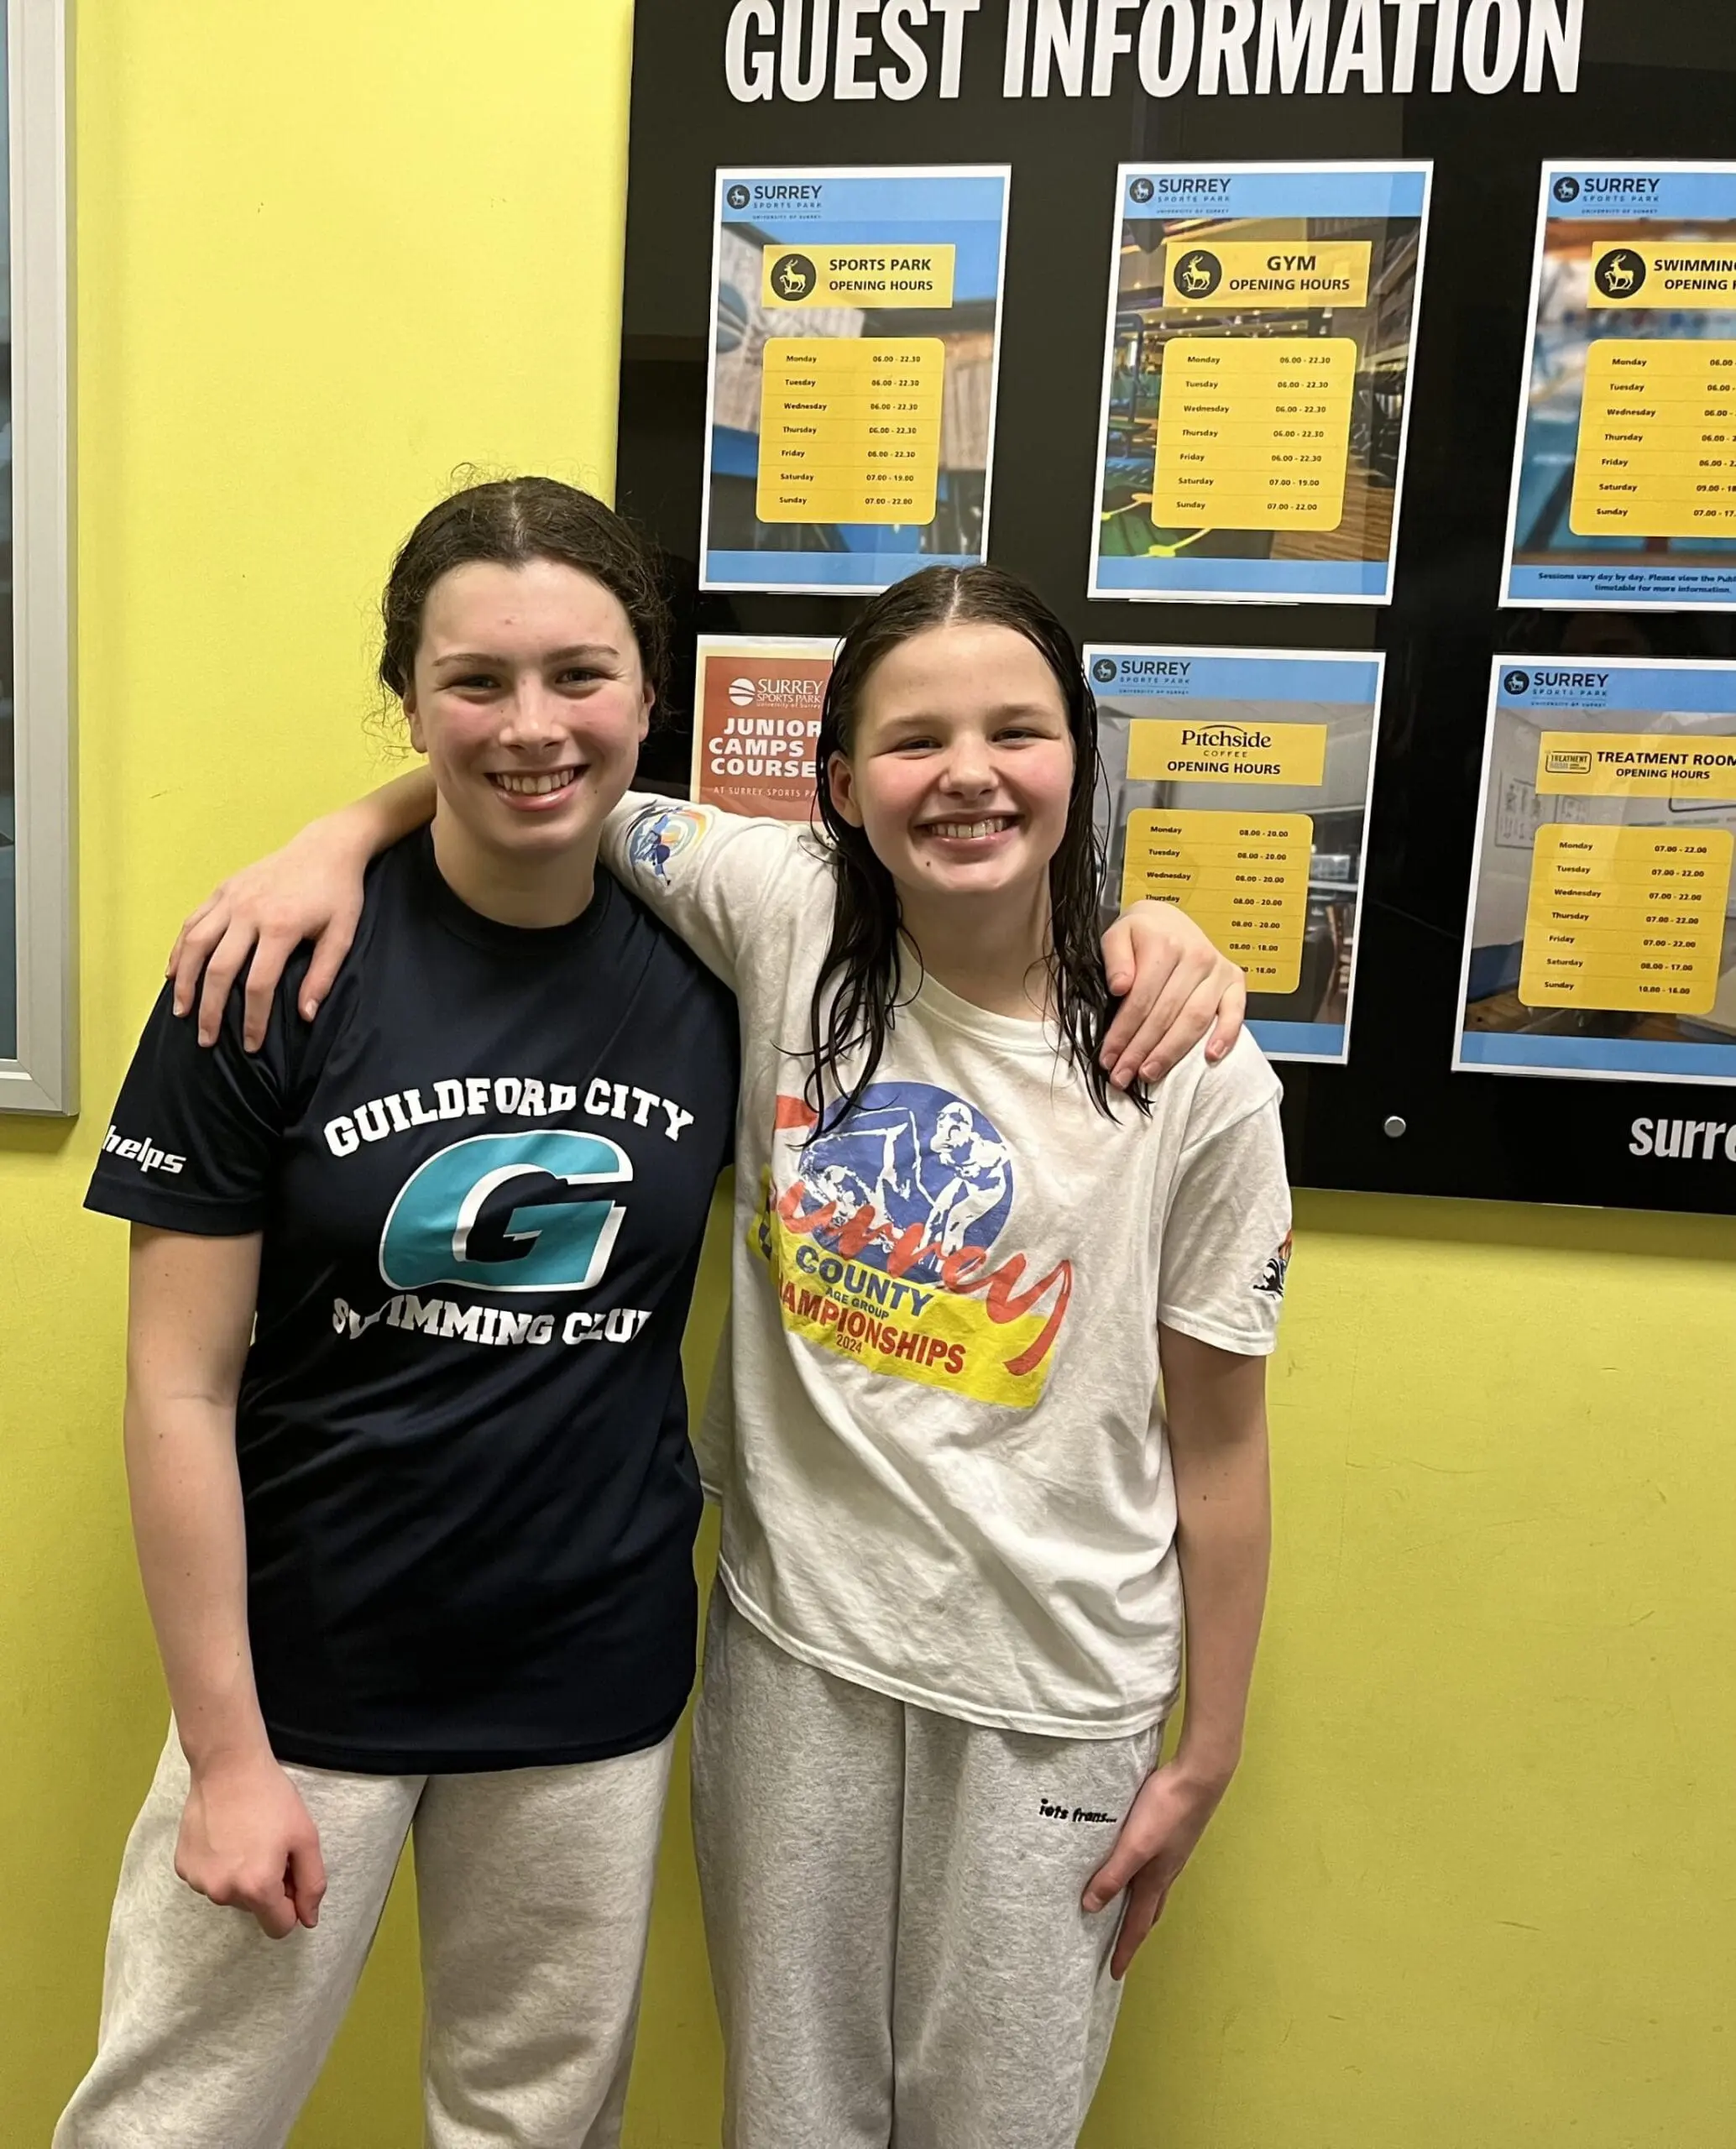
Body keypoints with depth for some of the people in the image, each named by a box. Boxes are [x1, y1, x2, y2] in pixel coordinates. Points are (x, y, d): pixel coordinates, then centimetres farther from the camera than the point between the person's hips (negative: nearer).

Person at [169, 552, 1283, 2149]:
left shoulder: (1194, 1074, -12)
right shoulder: (782, 914, -11)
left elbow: (1218, 1439, -5)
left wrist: (1205, 1759, 1)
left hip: (1049, 1695, 0)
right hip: (792, 1648, 1)